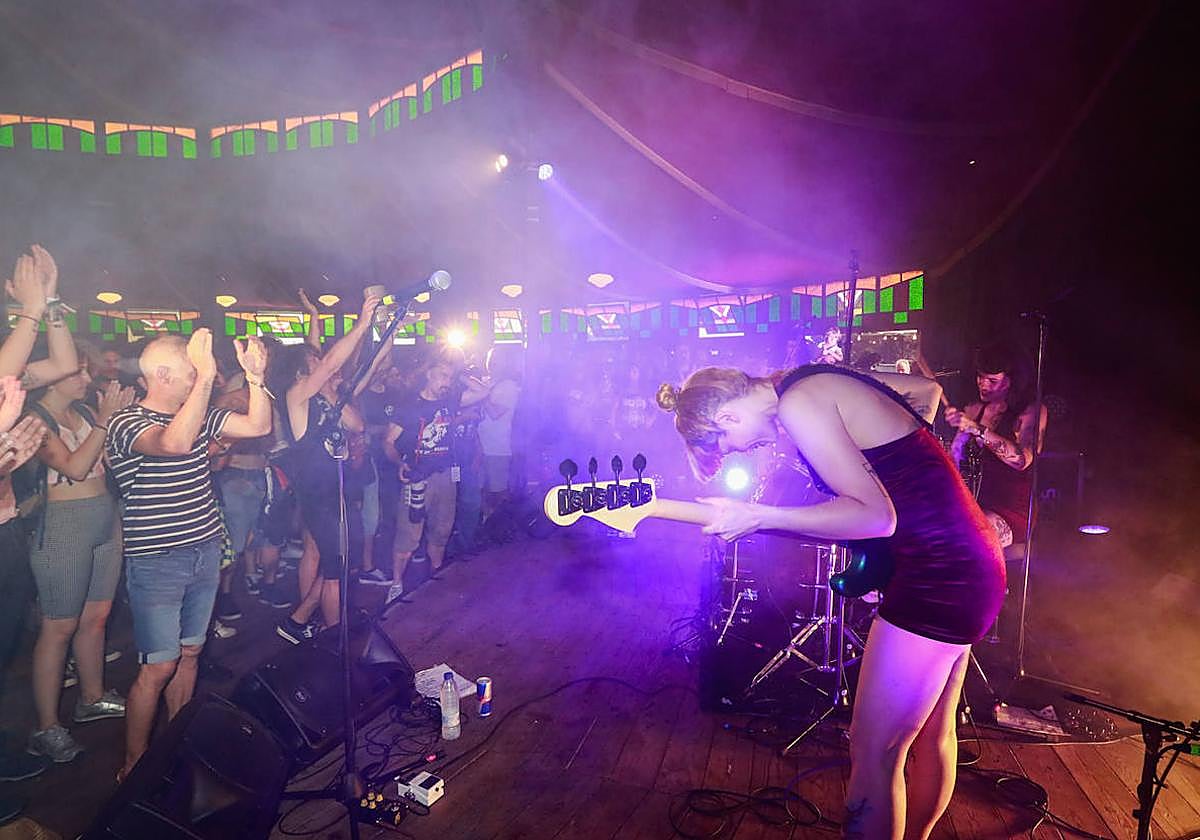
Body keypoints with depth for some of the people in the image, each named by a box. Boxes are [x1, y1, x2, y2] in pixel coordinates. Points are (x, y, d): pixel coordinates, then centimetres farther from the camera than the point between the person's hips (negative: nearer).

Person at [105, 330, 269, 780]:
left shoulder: (200, 415, 7)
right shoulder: (125, 423, -15)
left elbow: (258, 426, 4)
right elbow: (174, 443, -36)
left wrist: (255, 375, -9)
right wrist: (206, 375, -39)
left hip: (205, 552, 7)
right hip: (156, 562, -7)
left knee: (188, 653, 16)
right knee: (159, 667, -1)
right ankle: (134, 767, 18)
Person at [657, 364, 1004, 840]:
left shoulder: (797, 404, -19)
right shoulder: (823, 381, 10)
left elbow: (876, 516, -22)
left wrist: (758, 517, -18)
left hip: (938, 577, -10)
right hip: (968, 565, 10)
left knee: (872, 751, 1)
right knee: (931, 736, 23)